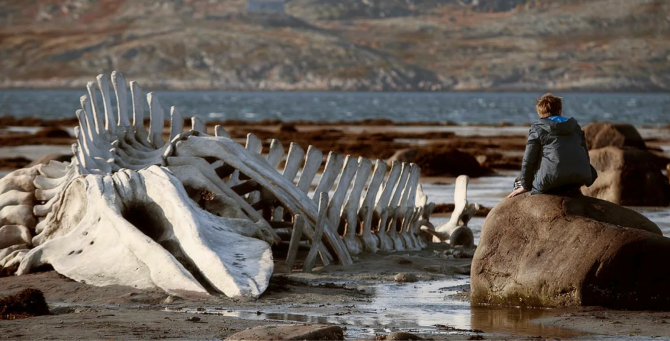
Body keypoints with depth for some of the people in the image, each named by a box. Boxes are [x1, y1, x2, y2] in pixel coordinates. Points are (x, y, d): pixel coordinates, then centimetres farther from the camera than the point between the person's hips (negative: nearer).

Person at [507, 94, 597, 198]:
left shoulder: (537, 129, 5)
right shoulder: (576, 127, 19)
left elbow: (529, 160, 3)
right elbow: (586, 157, 23)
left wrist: (525, 186, 13)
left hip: (550, 181, -3)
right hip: (578, 180, 3)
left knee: (519, 181, 23)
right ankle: (573, 191, 12)